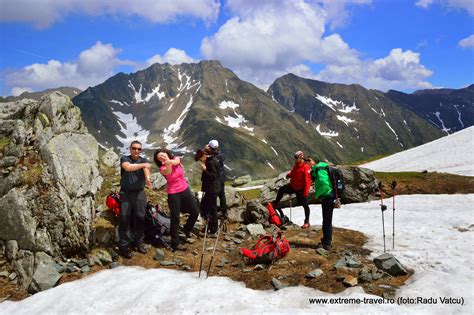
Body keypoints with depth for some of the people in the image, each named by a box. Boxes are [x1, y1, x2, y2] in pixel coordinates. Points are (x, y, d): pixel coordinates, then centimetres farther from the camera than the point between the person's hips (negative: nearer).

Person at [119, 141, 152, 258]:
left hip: (140, 193, 3)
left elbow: (146, 168, -14)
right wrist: (142, 165, -21)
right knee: (125, 219, -4)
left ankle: (138, 242, 18)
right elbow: (128, 167, -22)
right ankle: (124, 246, 1)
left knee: (140, 218, 6)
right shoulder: (124, 158, 1)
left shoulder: (143, 160, 8)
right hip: (126, 193, -3)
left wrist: (147, 178, -35)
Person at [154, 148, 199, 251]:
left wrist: (170, 161, -53)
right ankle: (175, 243, 13)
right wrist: (167, 163, -59)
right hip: (173, 194, -4)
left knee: (195, 212, 10)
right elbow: (168, 172, -36)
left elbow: (176, 162, -29)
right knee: (175, 218, 0)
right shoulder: (162, 168, -12)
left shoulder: (176, 159, -3)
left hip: (185, 190, 4)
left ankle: (187, 229, 37)